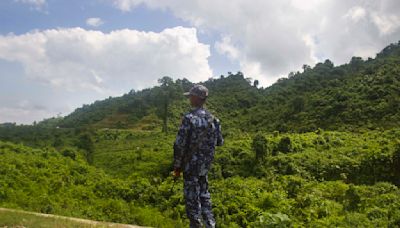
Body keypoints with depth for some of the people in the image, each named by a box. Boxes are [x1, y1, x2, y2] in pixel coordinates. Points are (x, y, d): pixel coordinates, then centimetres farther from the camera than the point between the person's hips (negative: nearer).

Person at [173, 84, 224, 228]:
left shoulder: (189, 118, -19)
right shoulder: (212, 118, 1)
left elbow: (180, 145, -19)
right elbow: (220, 142, 9)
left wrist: (177, 166, -9)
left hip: (191, 165, -6)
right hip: (205, 165, 7)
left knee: (192, 198, 6)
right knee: (204, 195, 20)